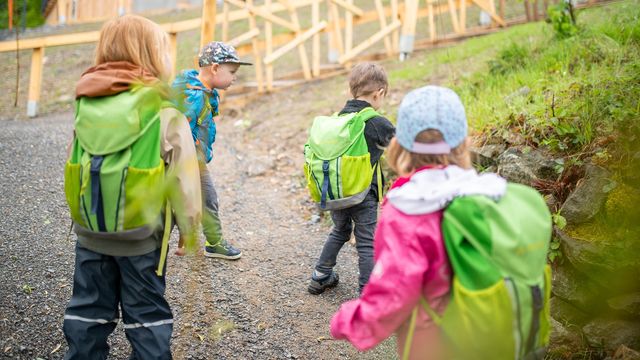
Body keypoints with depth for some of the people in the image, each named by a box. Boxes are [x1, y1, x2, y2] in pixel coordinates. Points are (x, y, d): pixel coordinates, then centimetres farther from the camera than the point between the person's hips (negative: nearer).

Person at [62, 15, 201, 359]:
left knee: (88, 308, 17)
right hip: (140, 231, -4)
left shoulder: (85, 104, 1)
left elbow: (75, 165, 8)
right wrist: (189, 226, 1)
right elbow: (183, 176, -12)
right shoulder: (162, 111, -15)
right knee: (145, 313, 10)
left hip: (90, 230, 4)